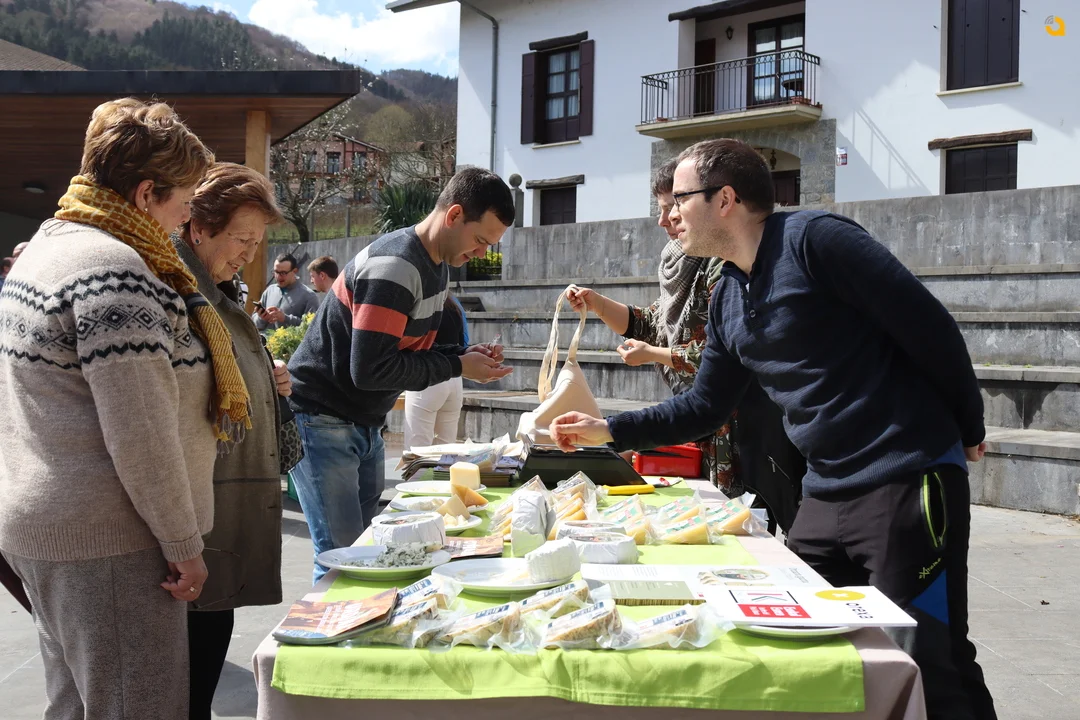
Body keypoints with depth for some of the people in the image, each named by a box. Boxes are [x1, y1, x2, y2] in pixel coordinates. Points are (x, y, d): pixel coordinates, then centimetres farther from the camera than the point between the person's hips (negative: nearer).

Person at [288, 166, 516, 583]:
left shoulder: (435, 264, 8)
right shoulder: (395, 268, -23)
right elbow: (369, 369, -28)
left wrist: (466, 355, -3)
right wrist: (457, 367, -20)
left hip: (365, 423, 10)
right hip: (322, 420, -10)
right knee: (343, 557, -8)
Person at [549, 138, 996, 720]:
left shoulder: (812, 238, -13)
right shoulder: (727, 301, 12)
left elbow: (929, 327, -13)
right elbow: (705, 407, 19)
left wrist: (967, 430, -4)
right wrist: (608, 430, 14)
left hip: (908, 483, -8)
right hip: (827, 493, 8)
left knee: (929, 665, -2)